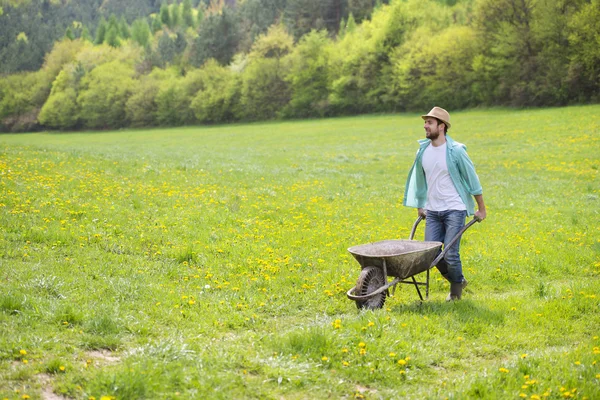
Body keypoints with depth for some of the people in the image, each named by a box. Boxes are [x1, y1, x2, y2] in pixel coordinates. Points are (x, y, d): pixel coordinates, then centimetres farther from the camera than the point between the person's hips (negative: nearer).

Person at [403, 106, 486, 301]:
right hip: (432, 211, 5)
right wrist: (419, 206, 23)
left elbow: (472, 179, -4)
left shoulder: (455, 151, -11)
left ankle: (456, 286, 21)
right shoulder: (423, 151, 4)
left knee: (450, 254, -8)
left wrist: (481, 209, -1)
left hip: (454, 210, -5)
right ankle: (457, 280, 26)